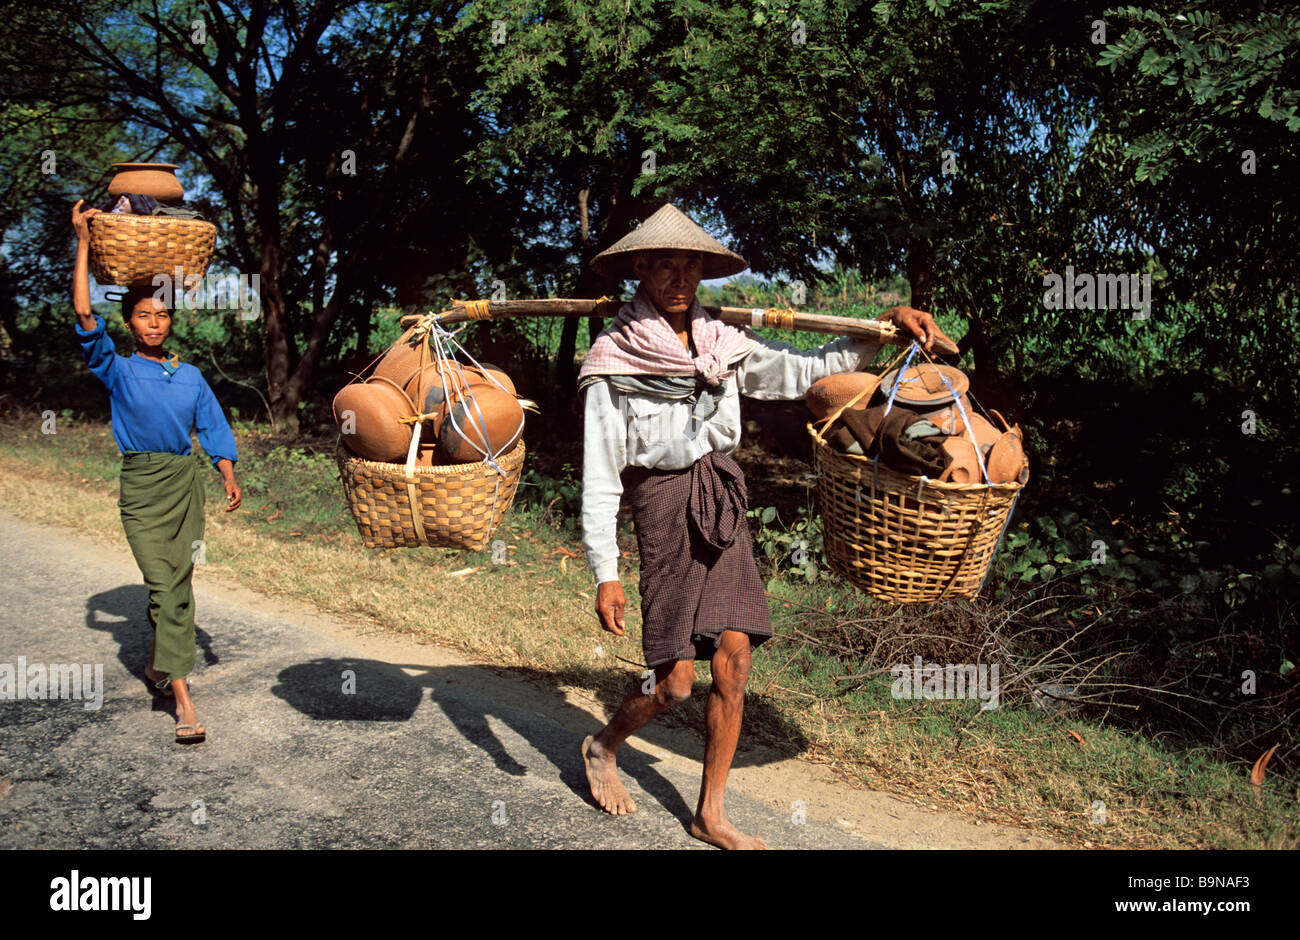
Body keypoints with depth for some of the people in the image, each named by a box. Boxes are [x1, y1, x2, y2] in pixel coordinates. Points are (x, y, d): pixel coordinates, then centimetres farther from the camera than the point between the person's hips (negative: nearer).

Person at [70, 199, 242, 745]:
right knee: (163, 583, -12)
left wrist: (229, 476, -4)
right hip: (142, 484, -3)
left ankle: (158, 662, 31)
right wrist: (83, 244, -2)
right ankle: (182, 698, -14)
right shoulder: (117, 371, 5)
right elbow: (84, 316, -5)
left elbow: (214, 427, 11)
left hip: (186, 482, 3)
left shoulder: (191, 376, 14)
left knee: (179, 582, 5)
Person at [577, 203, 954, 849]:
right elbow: (600, 476, -6)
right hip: (665, 510, -5)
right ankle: (601, 748, 27)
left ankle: (710, 816, 19)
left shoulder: (722, 344, 9)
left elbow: (802, 370, 10)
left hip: (723, 507, 5)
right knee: (674, 680, -5)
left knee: (733, 668, 3)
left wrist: (887, 327, -1)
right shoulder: (615, 361, -5)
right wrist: (605, 573, -9)